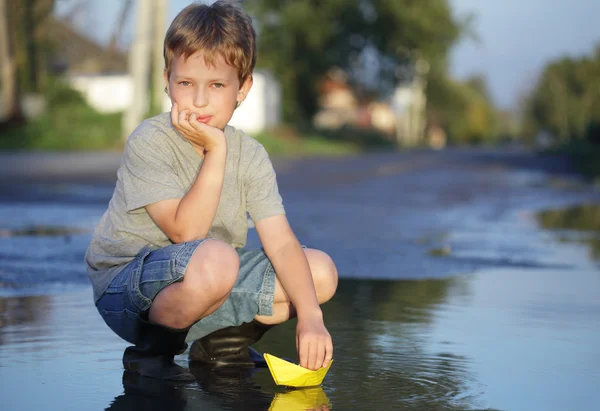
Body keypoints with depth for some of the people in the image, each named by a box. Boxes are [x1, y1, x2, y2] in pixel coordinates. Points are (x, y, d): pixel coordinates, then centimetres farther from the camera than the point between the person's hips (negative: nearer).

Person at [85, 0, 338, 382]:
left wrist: (310, 315, -23)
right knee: (216, 259, -38)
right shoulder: (149, 142, -18)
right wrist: (215, 152, -27)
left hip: (207, 282, 6)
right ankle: (152, 347, -12)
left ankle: (219, 337, 8)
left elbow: (281, 242, -9)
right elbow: (187, 232, -25)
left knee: (321, 271, -4)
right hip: (126, 287, -6)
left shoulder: (250, 155, -2)